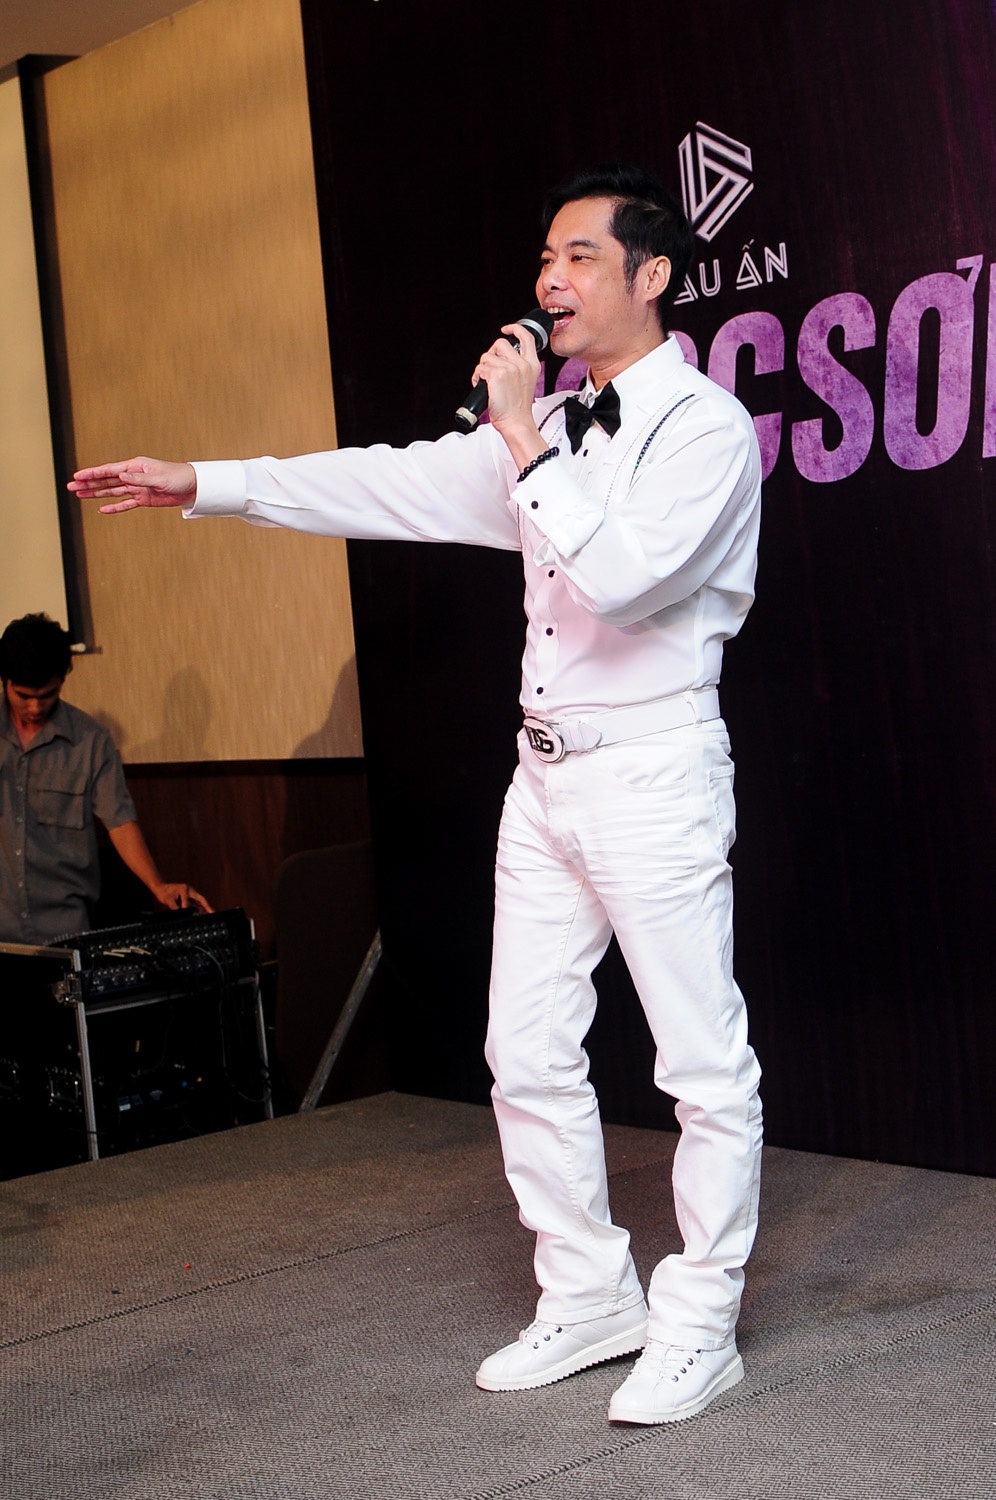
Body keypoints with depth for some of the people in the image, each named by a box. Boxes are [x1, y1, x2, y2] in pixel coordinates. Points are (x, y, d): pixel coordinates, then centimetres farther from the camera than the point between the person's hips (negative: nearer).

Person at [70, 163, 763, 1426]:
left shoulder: (706, 426, -10)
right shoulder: (548, 429, 14)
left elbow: (620, 577, -25)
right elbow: (397, 485, 14)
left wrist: (528, 442, -18)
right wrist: (203, 485, 12)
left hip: (653, 769, -8)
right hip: (546, 773, 8)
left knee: (703, 1061, 1)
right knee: (528, 1052, 11)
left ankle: (698, 1324, 13)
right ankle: (588, 1298, 25)